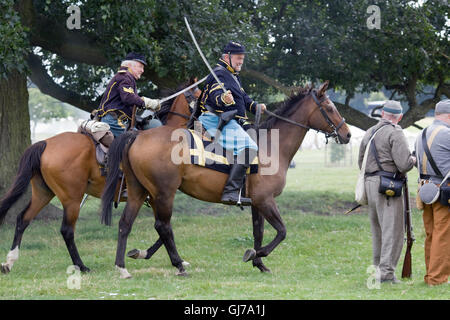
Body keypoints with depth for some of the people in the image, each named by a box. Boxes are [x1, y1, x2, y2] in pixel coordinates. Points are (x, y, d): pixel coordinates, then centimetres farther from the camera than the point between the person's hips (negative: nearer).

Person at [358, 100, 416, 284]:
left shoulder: (369, 133, 14)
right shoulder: (395, 133, -10)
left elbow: (361, 162, 20)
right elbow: (404, 164, -18)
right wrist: (412, 160, 3)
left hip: (370, 184, 8)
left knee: (378, 230, 17)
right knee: (392, 230, -6)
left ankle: (377, 267, 23)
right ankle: (387, 272, -11)